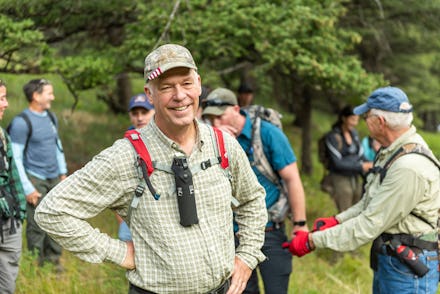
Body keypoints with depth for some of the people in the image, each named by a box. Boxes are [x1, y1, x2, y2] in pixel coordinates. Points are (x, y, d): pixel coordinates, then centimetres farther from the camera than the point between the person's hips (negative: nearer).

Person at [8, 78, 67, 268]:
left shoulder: (51, 117, 10)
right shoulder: (21, 122, -12)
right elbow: (15, 158, -12)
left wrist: (63, 172, 18)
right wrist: (27, 188, -13)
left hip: (54, 178, 7)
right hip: (35, 179, -6)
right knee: (37, 226, -3)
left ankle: (53, 259, 21)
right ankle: (36, 265, 9)